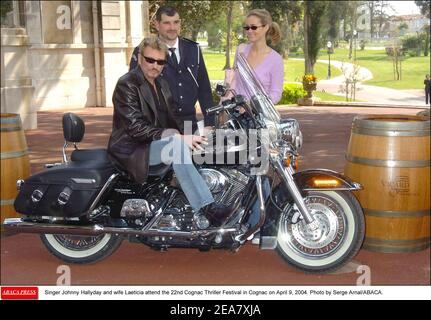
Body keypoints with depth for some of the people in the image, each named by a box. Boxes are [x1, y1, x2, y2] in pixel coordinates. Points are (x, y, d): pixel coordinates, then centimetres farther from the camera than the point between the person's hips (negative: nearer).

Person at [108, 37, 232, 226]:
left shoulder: (162, 85, 16)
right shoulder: (126, 85, -12)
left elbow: (172, 120, 11)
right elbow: (136, 128, -23)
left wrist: (189, 137, -10)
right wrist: (178, 138, -29)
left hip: (158, 142, 9)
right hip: (133, 149, -9)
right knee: (177, 146, -33)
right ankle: (208, 209, -38)